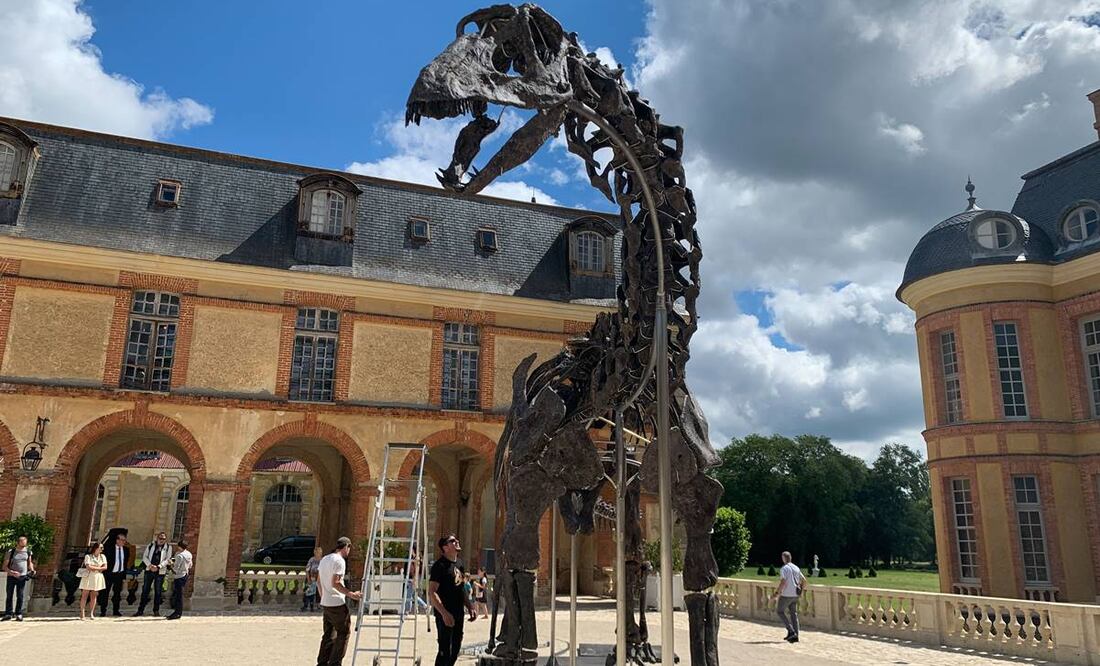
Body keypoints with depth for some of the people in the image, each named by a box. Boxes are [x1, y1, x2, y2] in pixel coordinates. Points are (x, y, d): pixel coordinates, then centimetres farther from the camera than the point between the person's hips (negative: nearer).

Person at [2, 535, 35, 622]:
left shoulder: (28, 551, 3)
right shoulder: (10, 552, -6)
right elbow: (4, 566, -5)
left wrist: (32, 570, 0)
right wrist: (11, 572, -22)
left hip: (22, 577, 1)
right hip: (11, 577, -1)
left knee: (20, 596, -1)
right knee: (9, 595, 5)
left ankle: (18, 614, 5)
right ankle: (8, 614, 13)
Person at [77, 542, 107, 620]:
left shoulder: (103, 556, 9)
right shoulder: (88, 556, -3)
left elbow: (105, 567, 0)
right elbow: (88, 567, -14)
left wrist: (94, 568, -9)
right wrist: (99, 567, -7)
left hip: (98, 577, 3)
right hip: (88, 577, -3)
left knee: (93, 596, 4)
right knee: (85, 595, -3)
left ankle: (91, 613, 7)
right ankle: (82, 613, 0)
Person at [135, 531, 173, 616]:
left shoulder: (168, 547, 3)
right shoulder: (151, 545, 8)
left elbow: (167, 559, -4)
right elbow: (145, 556, 6)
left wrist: (158, 566, -17)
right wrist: (150, 565, -11)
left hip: (160, 572, -1)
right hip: (149, 570, 1)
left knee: (158, 591, 4)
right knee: (145, 590, 3)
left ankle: (156, 610, 13)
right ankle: (140, 610, 8)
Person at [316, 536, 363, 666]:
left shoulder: (324, 559, 14)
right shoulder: (340, 561, -14)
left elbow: (318, 581, 19)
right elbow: (335, 583, -22)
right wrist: (350, 594, -20)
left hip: (325, 603, 9)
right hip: (337, 604, -9)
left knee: (328, 635, 15)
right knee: (343, 633, 0)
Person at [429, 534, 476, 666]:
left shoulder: (459, 564, 14)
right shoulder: (440, 565, -13)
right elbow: (432, 592, -20)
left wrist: (470, 607, 14)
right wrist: (444, 613, -28)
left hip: (458, 614, 8)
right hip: (446, 615, -8)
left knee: (456, 648, 16)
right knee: (445, 650, -6)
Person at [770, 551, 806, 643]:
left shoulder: (784, 569, -13)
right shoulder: (796, 568, 9)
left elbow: (783, 583, -21)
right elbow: (804, 580, 15)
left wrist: (776, 594, -17)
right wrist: (800, 589, 29)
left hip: (786, 595, -7)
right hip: (795, 595, 7)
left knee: (780, 611, 8)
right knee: (794, 614, 11)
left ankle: (791, 631, -3)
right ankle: (795, 636, 7)